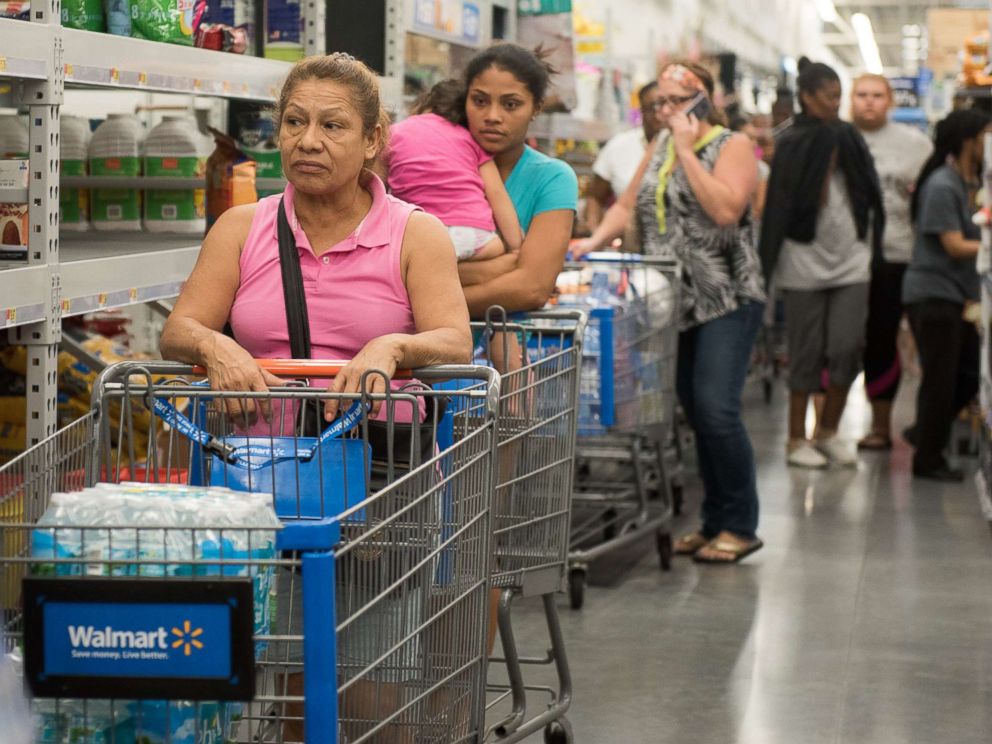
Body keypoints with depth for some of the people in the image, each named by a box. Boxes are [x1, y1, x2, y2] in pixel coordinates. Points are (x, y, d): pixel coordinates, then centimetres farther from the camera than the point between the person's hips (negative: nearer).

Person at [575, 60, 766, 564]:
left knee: (715, 409, -15)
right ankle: (714, 522, 17)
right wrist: (596, 240, -3)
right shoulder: (659, 147, 14)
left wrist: (687, 151, -17)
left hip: (726, 300, -6)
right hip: (674, 303, 7)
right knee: (696, 413, 9)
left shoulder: (732, 146, -5)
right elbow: (627, 205, 14)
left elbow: (725, 210, -20)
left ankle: (740, 527, -5)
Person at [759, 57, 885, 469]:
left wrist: (870, 243, 9)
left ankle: (828, 432, 12)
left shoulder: (849, 139, 9)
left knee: (847, 347, -4)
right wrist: (771, 263, -13)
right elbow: (780, 204, -9)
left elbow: (869, 195, 15)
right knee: (807, 352, 1)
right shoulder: (791, 144, -5)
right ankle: (797, 439, 11)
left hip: (850, 260, 4)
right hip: (805, 261, -4)